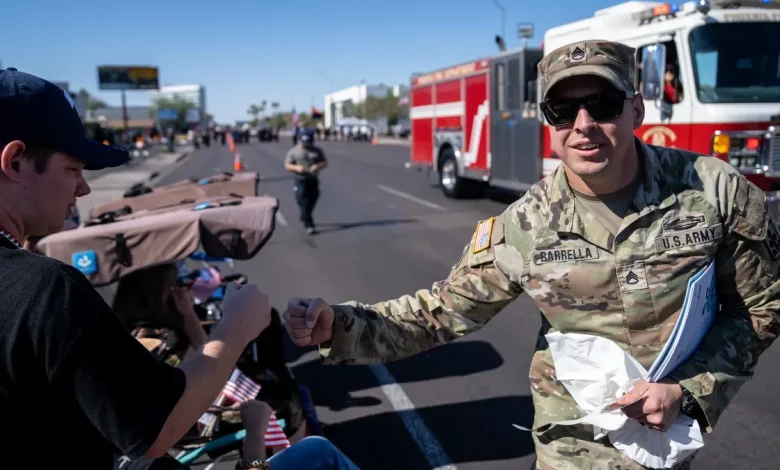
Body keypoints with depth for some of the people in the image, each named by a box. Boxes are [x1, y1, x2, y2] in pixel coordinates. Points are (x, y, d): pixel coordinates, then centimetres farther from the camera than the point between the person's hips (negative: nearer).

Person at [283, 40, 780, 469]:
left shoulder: (717, 192, -18)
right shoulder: (522, 226, -17)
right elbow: (443, 311, -10)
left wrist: (688, 391, -15)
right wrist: (338, 326, -24)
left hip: (677, 419, 1)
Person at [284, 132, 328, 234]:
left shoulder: (317, 151, 10)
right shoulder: (293, 151, 3)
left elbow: (325, 163, 8)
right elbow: (287, 165, 2)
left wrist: (318, 166, -15)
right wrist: (296, 168, -19)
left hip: (313, 180, 3)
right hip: (300, 180, -3)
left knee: (312, 200, 10)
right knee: (303, 202, -12)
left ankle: (304, 218, 36)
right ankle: (309, 225, -14)